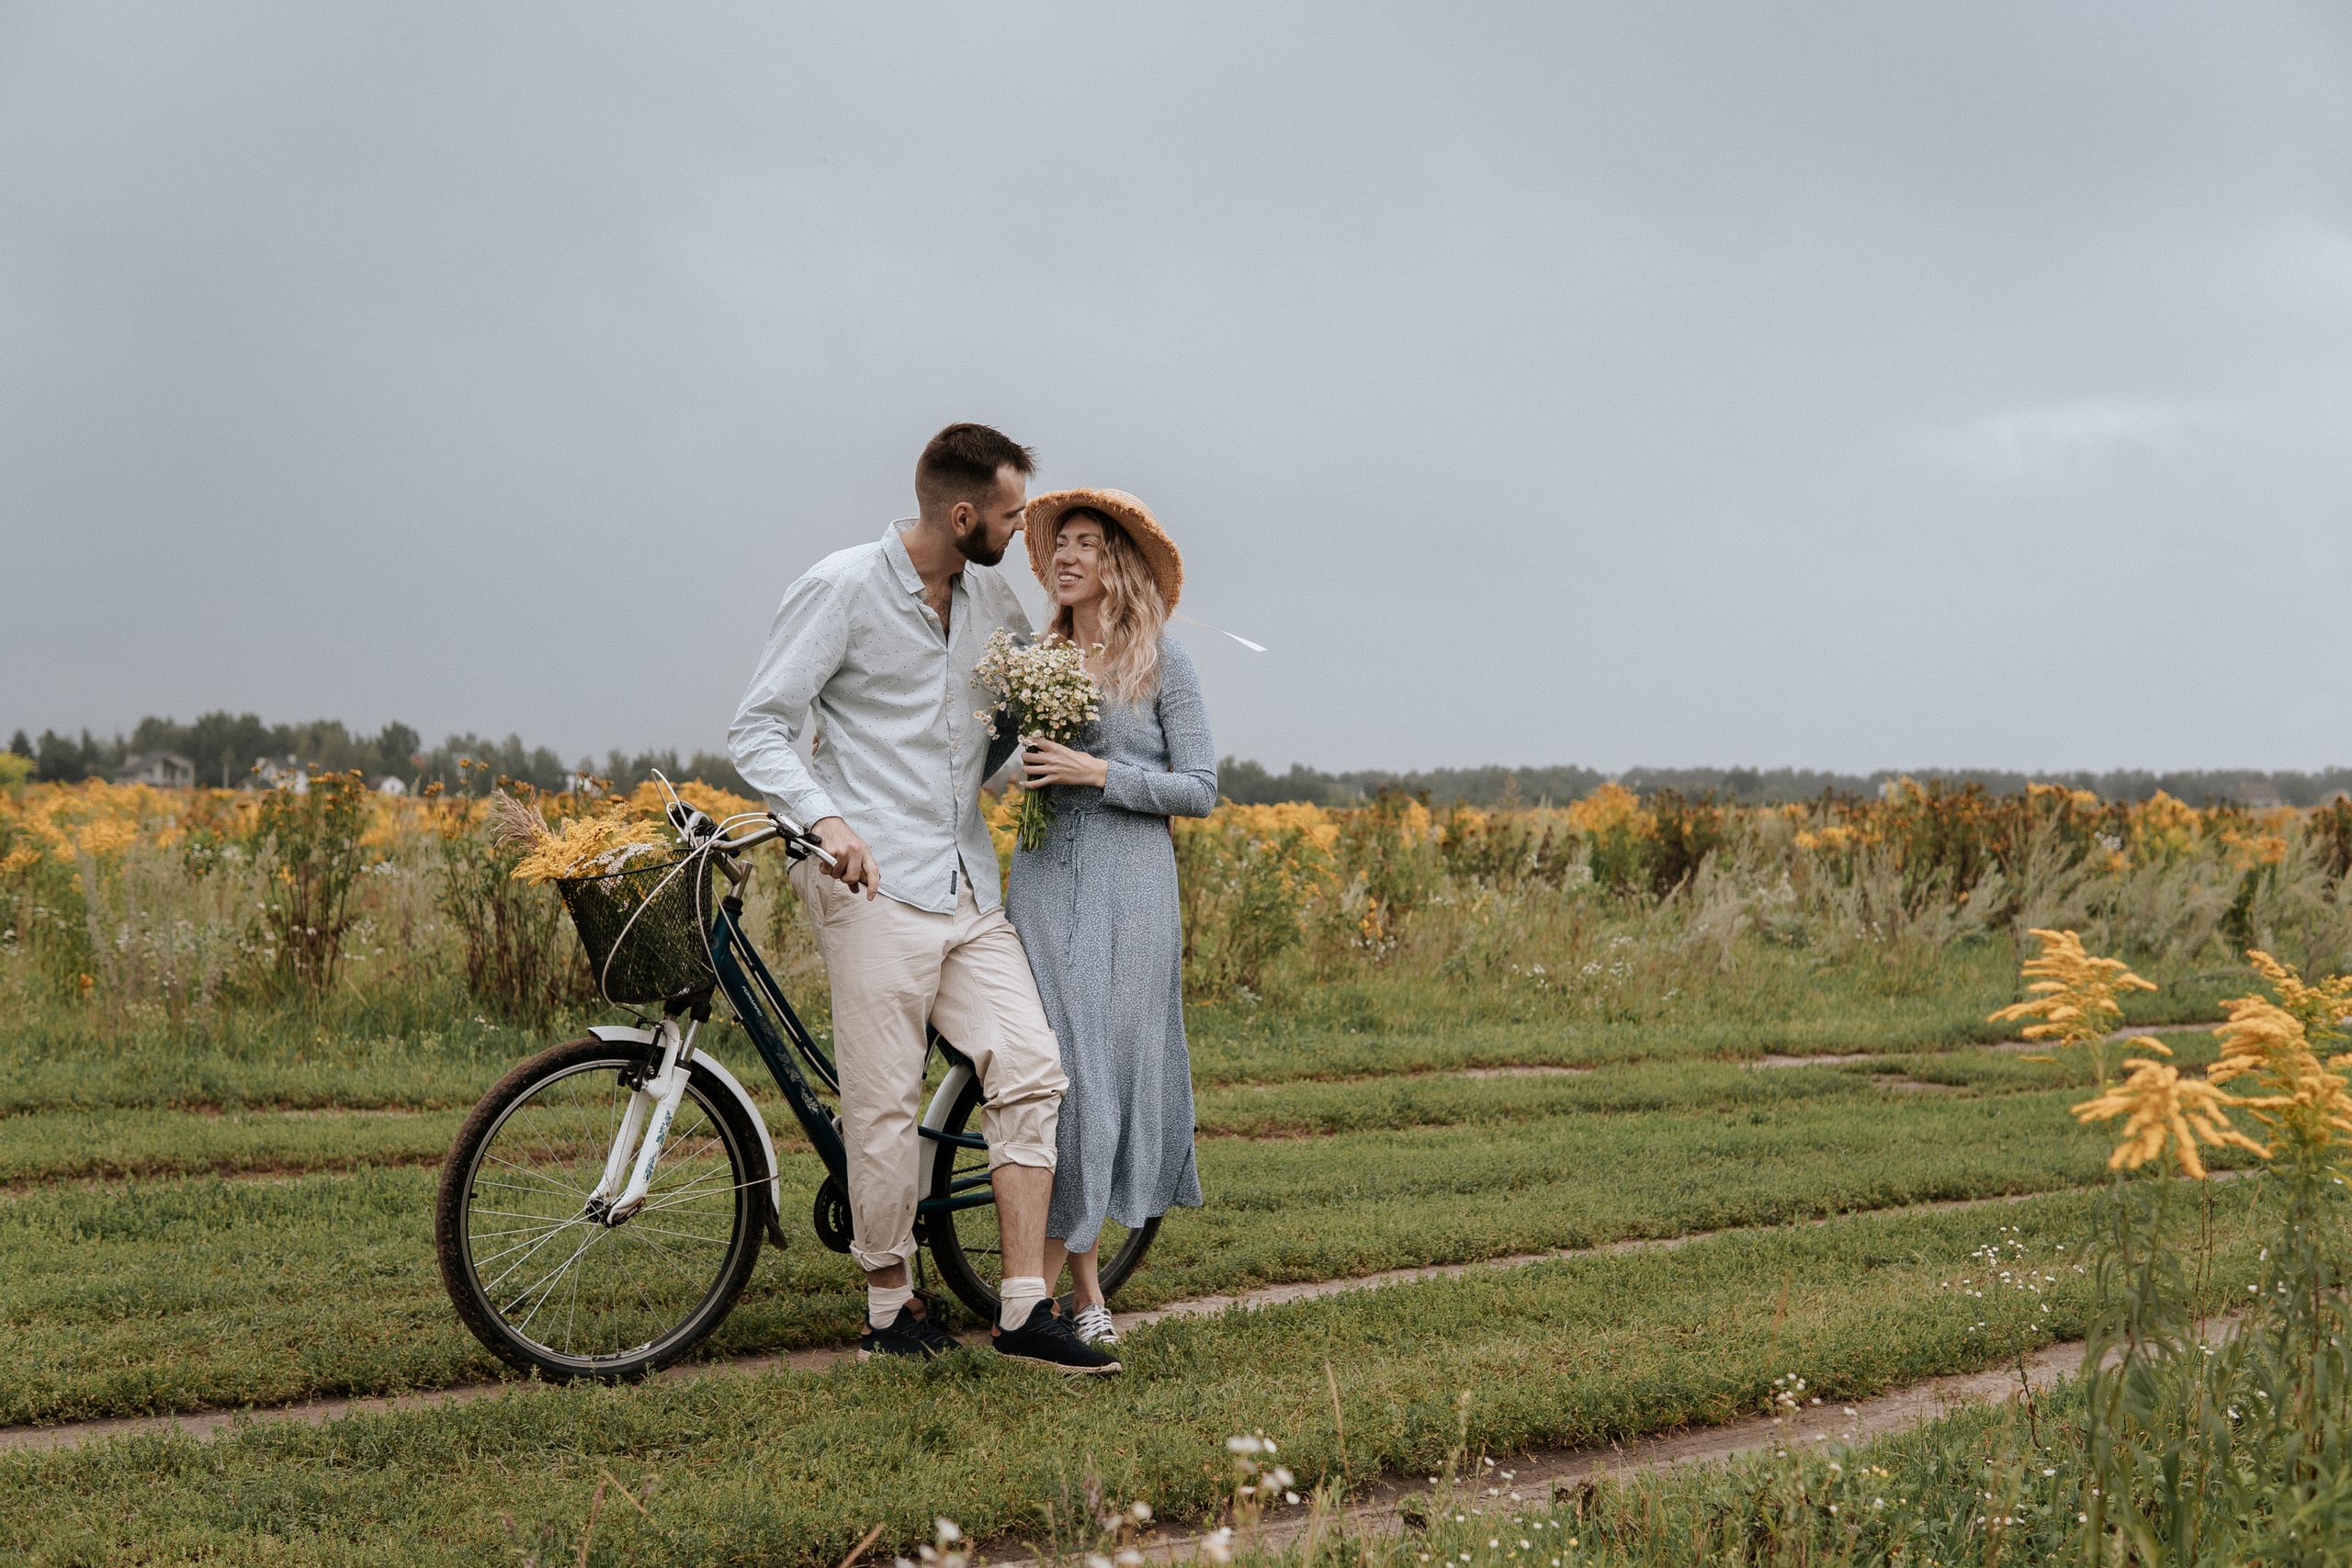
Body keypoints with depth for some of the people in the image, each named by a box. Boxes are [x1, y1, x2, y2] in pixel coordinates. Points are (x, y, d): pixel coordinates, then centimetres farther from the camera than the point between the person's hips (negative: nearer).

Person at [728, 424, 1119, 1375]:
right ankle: (890, 1310, 13)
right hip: (874, 880, -6)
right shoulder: (840, 591, -7)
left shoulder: (993, 598, 12)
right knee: (885, 1103, -4)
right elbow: (758, 731, -8)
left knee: (1029, 1068, -6)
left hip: (969, 884, 6)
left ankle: (1025, 1312, -2)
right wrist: (825, 819, -25)